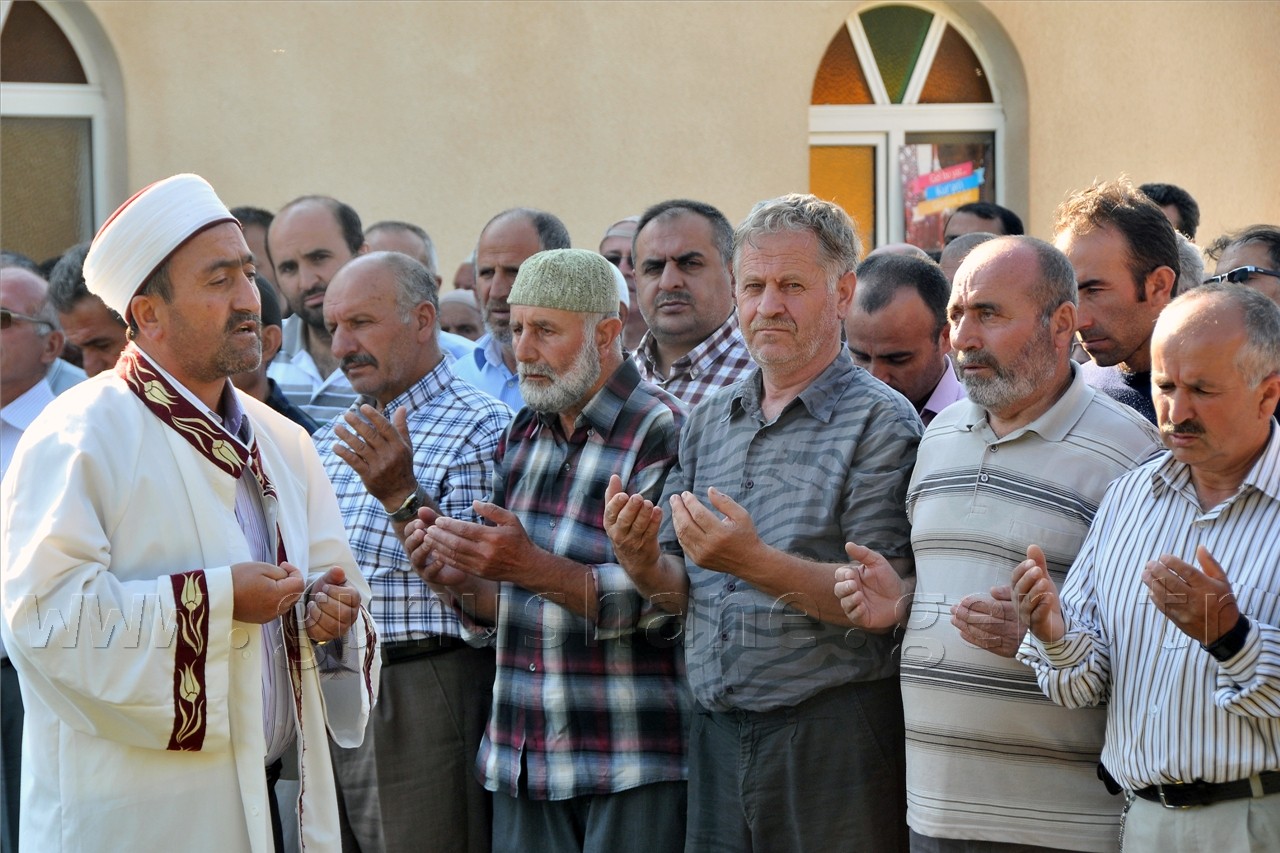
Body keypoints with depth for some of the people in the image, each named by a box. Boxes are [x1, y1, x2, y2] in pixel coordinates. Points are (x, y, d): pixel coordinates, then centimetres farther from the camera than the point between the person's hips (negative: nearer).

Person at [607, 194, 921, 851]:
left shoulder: (879, 422, -7)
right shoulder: (709, 421, 13)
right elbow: (682, 592, 15)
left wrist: (756, 563, -24)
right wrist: (644, 562, -7)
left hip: (833, 741, -5)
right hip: (717, 739, 5)